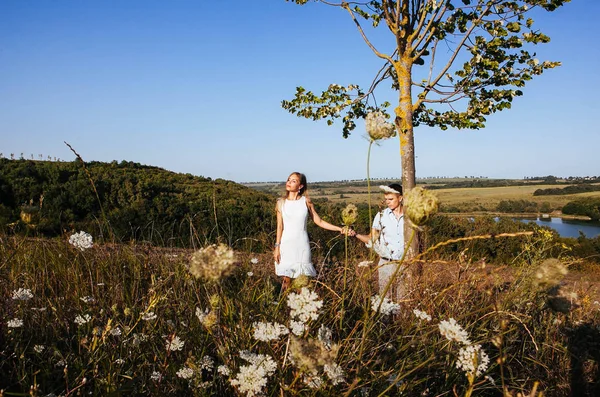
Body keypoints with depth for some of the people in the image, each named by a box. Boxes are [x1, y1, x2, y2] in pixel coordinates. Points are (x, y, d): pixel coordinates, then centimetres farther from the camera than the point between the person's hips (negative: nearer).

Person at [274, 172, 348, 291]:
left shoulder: (306, 202, 2)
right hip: (286, 244, 0)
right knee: (287, 281, -1)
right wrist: (277, 247, 0)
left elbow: (319, 222, 5)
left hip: (302, 245, 0)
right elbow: (280, 226, 4)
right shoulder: (281, 203, 3)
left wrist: (340, 229, -1)